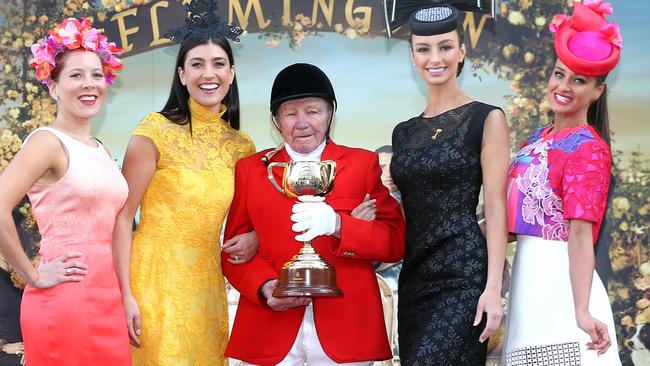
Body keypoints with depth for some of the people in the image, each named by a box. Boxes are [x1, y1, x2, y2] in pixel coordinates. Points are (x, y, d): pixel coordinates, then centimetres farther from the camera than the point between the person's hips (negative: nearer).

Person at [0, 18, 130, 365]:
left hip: (107, 300, 7)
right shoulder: (48, 141, -9)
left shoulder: (100, 151, 14)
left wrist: (128, 297, 13)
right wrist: (33, 275, -14)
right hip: (64, 301, -7)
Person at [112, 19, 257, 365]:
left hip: (207, 285, 5)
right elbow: (122, 216, -9)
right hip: (156, 281, -5)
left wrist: (254, 236, -1)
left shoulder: (241, 145, 7)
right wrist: (125, 295, -16)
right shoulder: (157, 130, -7)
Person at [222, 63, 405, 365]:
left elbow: (396, 243, -1)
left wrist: (338, 225, -17)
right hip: (270, 331, 1)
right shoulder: (250, 169, 8)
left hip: (346, 327, 0)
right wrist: (264, 287, -13)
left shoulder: (363, 164, 5)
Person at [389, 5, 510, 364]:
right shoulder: (404, 132, 15)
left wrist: (493, 287, -15)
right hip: (414, 276, 6)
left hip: (463, 275, -6)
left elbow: (495, 208, -8)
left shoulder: (486, 119, -1)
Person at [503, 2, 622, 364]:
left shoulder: (588, 148, -12)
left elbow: (581, 234, -20)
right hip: (529, 278, 8)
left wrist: (582, 311, -27)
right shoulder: (538, 139, 12)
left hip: (559, 282, -8)